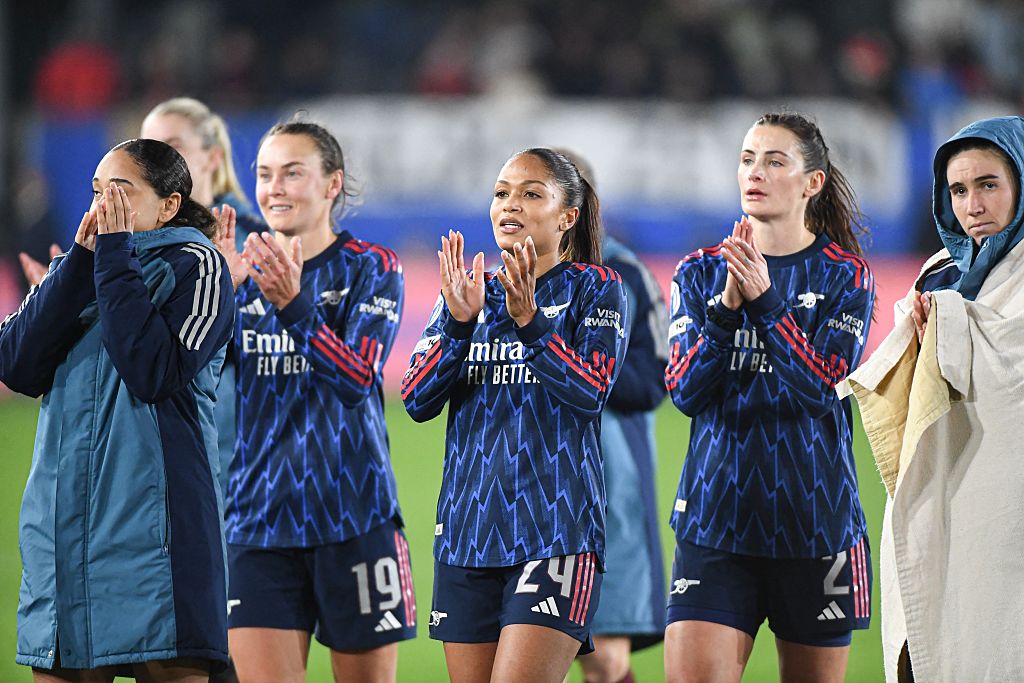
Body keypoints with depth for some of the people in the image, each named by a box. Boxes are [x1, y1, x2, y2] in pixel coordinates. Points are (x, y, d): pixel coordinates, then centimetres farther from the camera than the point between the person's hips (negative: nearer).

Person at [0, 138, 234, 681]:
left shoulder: (193, 266, 2)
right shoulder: (76, 269, 18)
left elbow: (154, 372, -14)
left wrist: (114, 256, -9)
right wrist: (82, 260, -4)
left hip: (152, 524, -5)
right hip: (64, 525, 5)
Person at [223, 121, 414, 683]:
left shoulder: (371, 270, -1)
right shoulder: (244, 273, 9)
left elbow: (358, 377, -16)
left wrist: (293, 302, -31)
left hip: (353, 516, -3)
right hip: (258, 521, 3)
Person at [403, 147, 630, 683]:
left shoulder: (594, 288, 2)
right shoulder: (467, 293, 14)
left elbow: (591, 392, -12)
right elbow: (417, 400, 3)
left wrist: (528, 321, -25)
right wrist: (459, 322, -13)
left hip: (554, 531, -5)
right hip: (466, 530, 5)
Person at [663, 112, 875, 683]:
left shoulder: (845, 277, 1)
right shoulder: (701, 273, 8)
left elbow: (822, 388, -13)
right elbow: (684, 389, -3)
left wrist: (764, 298, -22)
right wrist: (726, 306, -17)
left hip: (815, 522, -1)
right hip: (715, 516, 1)